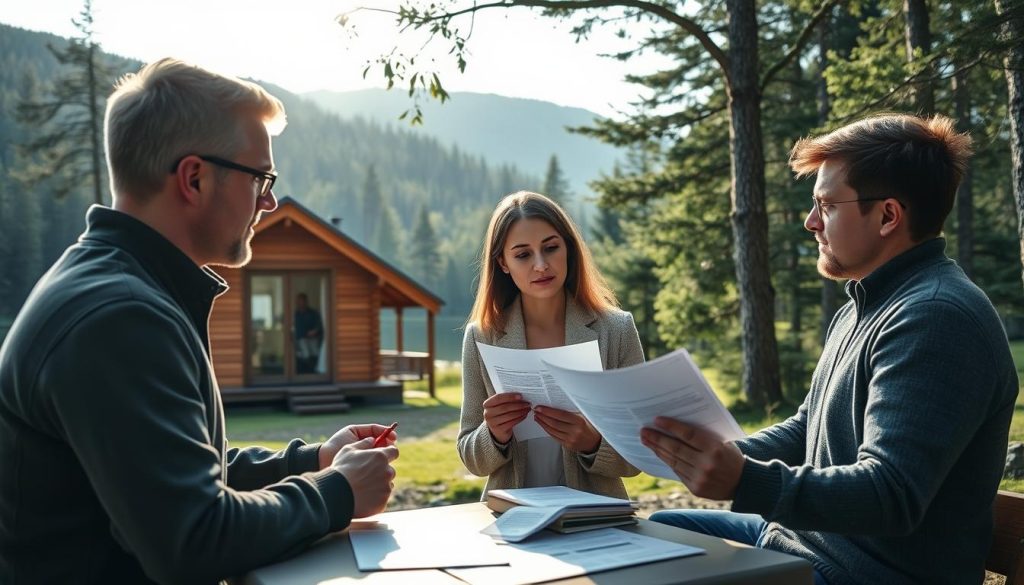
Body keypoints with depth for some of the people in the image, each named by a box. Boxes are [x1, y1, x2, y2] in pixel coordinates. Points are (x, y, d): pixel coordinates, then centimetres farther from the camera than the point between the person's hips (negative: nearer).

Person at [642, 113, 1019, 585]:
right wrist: (721, 455, 1)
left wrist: (746, 481, -43)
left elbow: (890, 496, -30)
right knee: (662, 530, 17)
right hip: (808, 532, 10)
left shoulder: (936, 318, -23)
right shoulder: (861, 310, 12)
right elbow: (806, 428, 17)